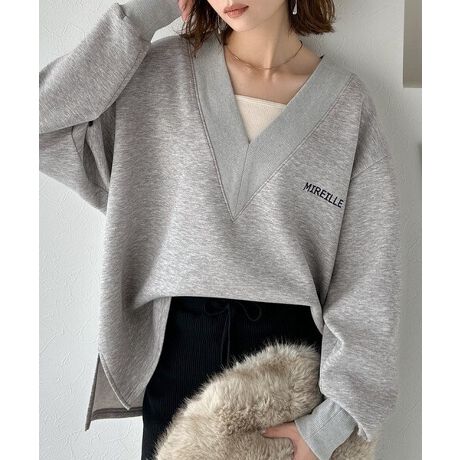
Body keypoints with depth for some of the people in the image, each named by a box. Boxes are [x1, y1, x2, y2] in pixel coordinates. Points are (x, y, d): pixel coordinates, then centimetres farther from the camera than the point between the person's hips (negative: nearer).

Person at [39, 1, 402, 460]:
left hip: (291, 349, 0)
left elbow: (370, 274, -5)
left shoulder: (348, 102, -3)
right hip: (178, 349, 1)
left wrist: (333, 420, -11)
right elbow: (43, 118, -11)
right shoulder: (161, 73, 0)